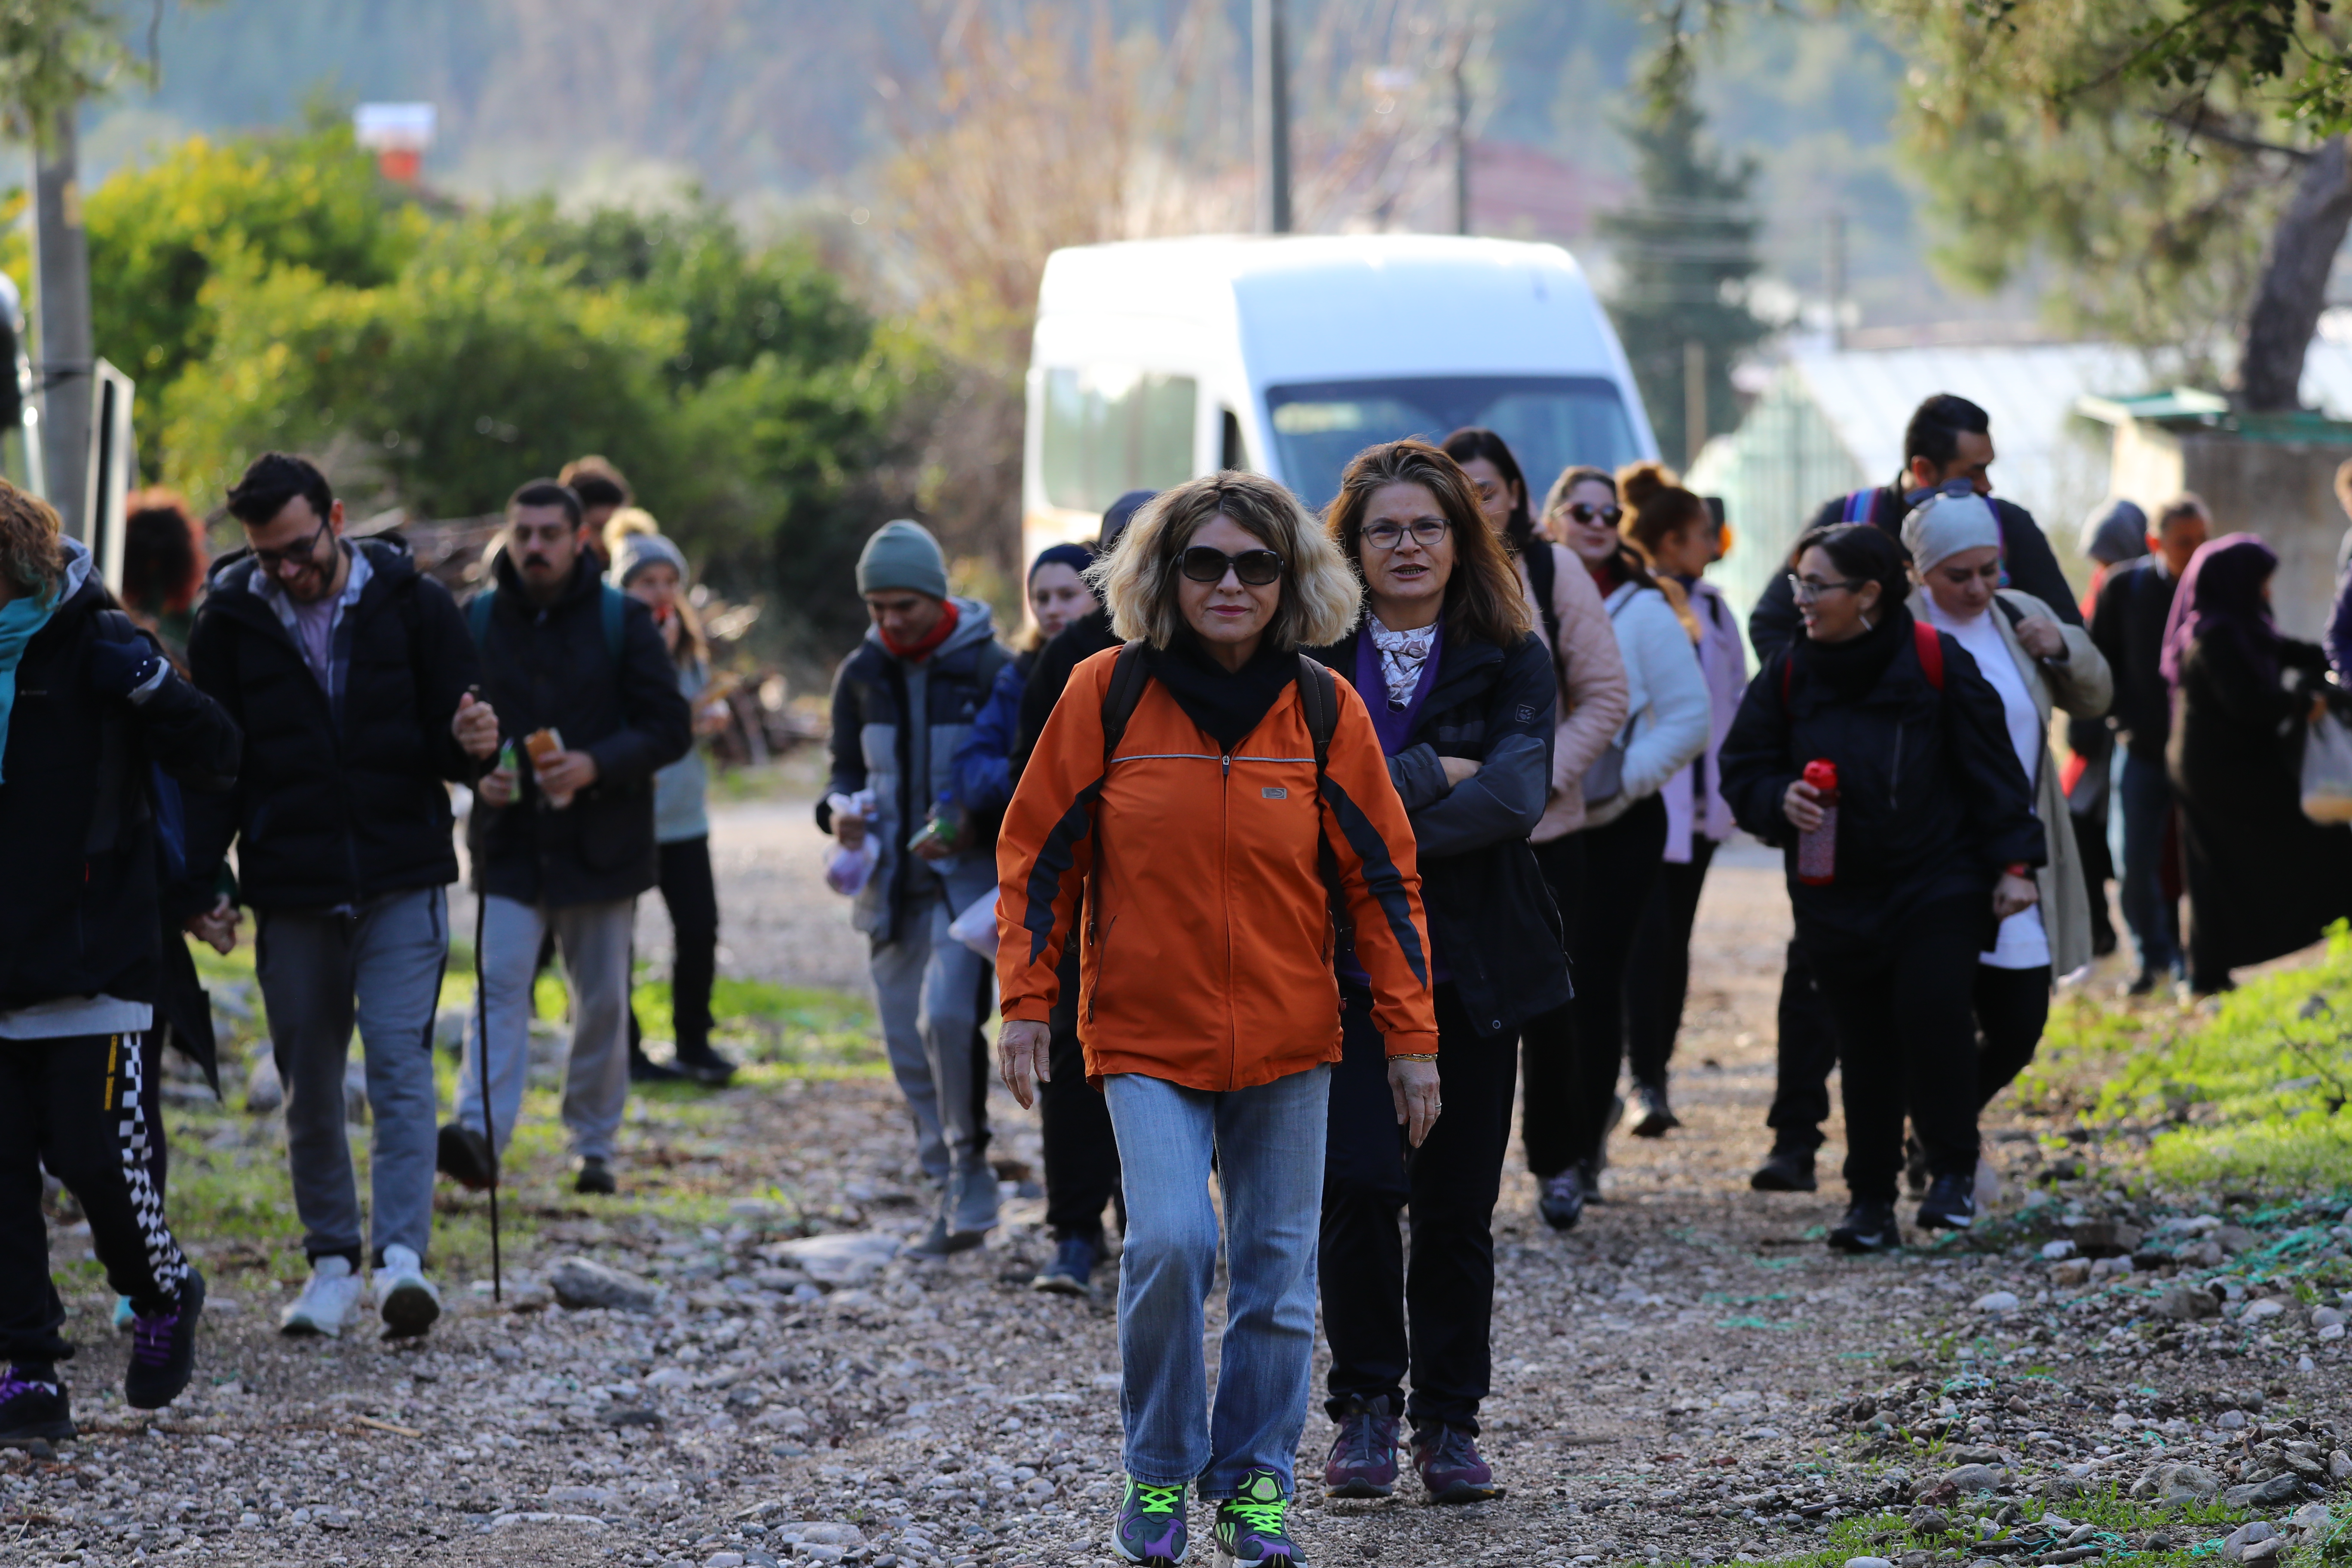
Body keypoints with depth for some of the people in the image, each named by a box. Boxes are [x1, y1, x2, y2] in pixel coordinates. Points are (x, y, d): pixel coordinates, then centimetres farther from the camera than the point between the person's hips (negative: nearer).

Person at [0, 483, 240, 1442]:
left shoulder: (95, 649, -7)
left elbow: (216, 764, -9)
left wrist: (155, 688, -25)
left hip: (93, 961, -5)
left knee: (96, 1155, -7)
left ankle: (163, 1296, 21)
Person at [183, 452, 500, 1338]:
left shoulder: (413, 605, -1)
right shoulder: (230, 622, 1)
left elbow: (452, 745, 3)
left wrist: (474, 745, -21)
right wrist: (202, 880, -4)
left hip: (403, 881, -2)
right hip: (289, 890, 2)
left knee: (399, 1058, -13)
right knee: (309, 1085, 7)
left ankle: (402, 1256, -18)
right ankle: (333, 1262, 18)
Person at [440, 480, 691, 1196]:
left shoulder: (623, 620, -2)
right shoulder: (479, 620, 4)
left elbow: (670, 727, -4)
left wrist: (596, 765, -19)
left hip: (601, 843, 0)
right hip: (508, 842, 0)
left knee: (602, 1001, 7)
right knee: (500, 985, -14)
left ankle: (595, 1146, 19)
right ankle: (480, 1133, -25)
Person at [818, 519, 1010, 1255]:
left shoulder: (988, 668, -5)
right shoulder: (862, 675, 9)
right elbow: (848, 769, 17)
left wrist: (971, 826, -19)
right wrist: (839, 810, -6)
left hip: (969, 871, -5)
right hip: (894, 882, 5)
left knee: (946, 1015, -24)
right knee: (910, 1044, 4)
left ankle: (969, 1164, -7)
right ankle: (959, 1194, 14)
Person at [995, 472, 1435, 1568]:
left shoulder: (1324, 711, -1)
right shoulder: (1108, 695, -5)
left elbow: (1382, 880, 4)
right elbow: (1039, 855, 2)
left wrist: (1411, 1037, 2)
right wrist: (1026, 1003, -3)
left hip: (1288, 1041, 2)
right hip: (1146, 1036, -2)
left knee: (1277, 1272, 6)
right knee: (1169, 1242, -19)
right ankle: (1158, 1476, 0)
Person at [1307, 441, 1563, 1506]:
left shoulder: (1510, 660, 4)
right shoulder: (1315, 658, 3)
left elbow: (1516, 796, -11)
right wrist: (1433, 775, -14)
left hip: (1470, 968, 1)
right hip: (1342, 965, -1)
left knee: (1459, 1202, 4)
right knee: (1357, 1186, -11)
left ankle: (1449, 1420, 15)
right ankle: (1366, 1406, 5)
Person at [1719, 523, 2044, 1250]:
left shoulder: (1937, 663, -7)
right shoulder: (1789, 675, 2)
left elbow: (1990, 770, -1)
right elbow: (1742, 771, 8)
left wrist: (2013, 863, -4)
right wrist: (1780, 800, -14)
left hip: (1938, 884, -3)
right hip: (1836, 892, 3)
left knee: (1931, 1008, -19)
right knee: (1865, 1041, 5)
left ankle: (1953, 1170, 0)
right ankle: (1871, 1203, 13)